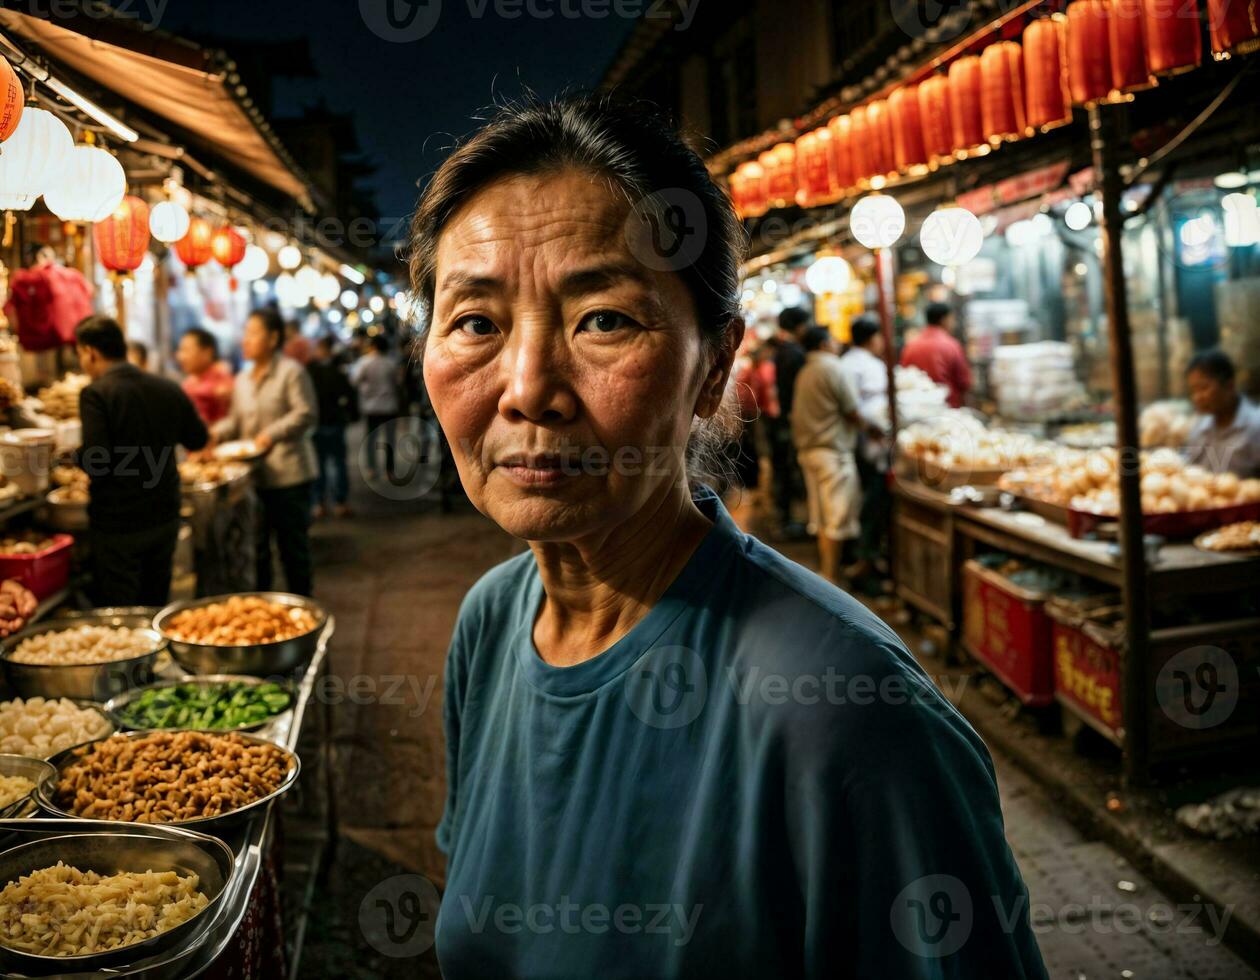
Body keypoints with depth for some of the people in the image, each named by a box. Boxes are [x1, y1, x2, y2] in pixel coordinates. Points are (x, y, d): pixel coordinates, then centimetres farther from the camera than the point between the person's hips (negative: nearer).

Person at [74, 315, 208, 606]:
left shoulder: (96, 394, -15)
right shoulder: (168, 388, 2)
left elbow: (96, 460, -23)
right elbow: (198, 439, 13)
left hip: (117, 525, -6)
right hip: (165, 517, 6)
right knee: (155, 606, 19)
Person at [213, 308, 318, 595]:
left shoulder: (291, 372, -7)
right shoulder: (243, 379, 15)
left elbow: (305, 415, -13)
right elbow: (235, 420, 18)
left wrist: (272, 434, -21)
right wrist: (215, 432, -1)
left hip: (288, 474, -6)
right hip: (254, 475, 6)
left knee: (292, 545, 2)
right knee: (255, 546, 10)